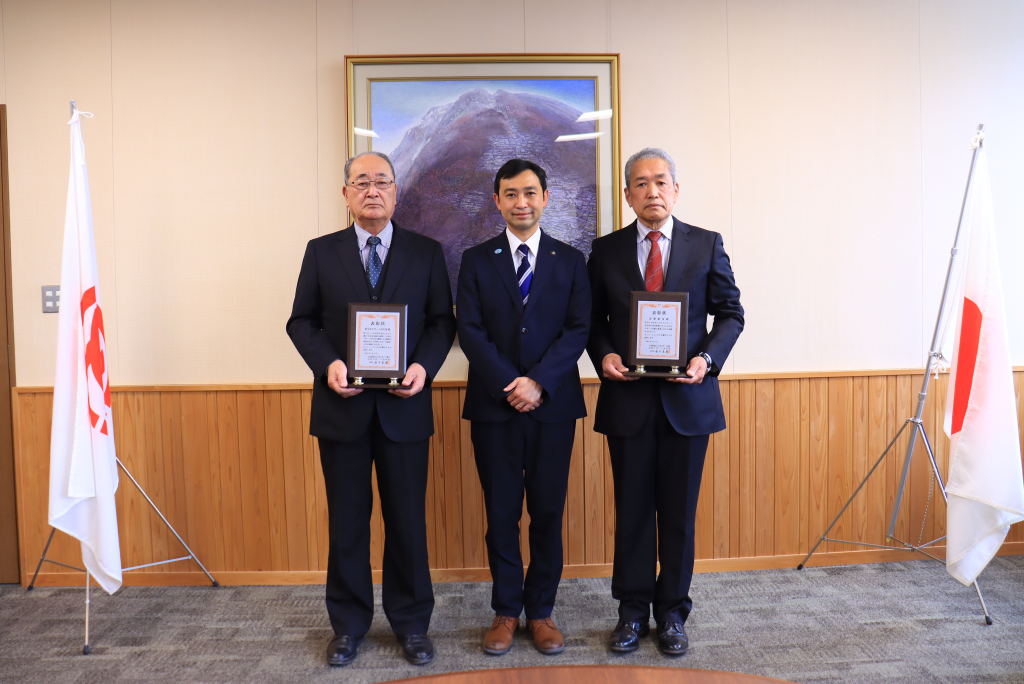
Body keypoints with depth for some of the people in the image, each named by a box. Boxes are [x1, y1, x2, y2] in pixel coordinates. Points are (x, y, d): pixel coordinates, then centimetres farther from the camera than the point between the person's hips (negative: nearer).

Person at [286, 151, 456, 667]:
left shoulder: (426, 252, 6)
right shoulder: (321, 251, 7)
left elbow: (442, 321, 5)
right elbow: (302, 321, 6)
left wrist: (425, 365, -13)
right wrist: (328, 364, -12)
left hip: (404, 406, 0)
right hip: (342, 405, 1)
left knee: (407, 519, 7)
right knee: (346, 521, 10)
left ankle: (411, 624, 24)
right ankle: (348, 624, 26)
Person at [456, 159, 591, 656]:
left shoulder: (570, 260, 8)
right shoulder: (476, 261, 7)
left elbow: (578, 329, -1)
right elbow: (470, 331, -2)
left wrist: (539, 382, -14)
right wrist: (508, 384, -13)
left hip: (553, 405, 1)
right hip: (493, 406, 0)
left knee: (548, 512, 6)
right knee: (501, 514, 7)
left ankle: (540, 610, 21)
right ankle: (506, 611, 22)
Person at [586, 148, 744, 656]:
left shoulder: (707, 245, 4)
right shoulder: (606, 251, 6)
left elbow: (730, 313, 5)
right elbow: (593, 320, 9)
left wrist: (707, 358, -12)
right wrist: (604, 355, -11)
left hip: (688, 399, 0)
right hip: (628, 399, 0)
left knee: (679, 513, 9)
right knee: (632, 511, 9)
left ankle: (672, 613, 25)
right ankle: (632, 611, 25)